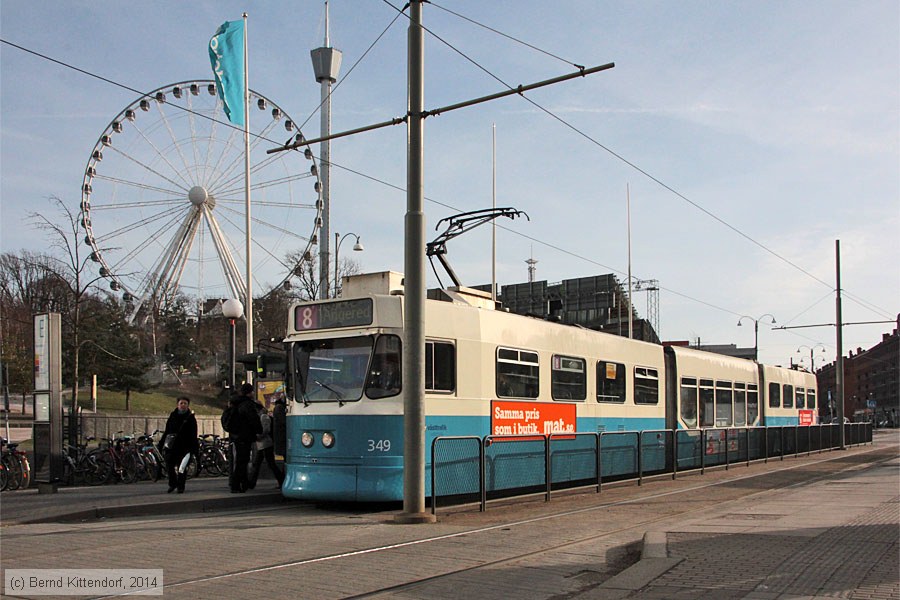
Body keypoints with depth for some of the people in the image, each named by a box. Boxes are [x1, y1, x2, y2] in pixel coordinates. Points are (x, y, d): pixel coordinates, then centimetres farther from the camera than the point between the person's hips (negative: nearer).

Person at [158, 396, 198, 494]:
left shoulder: (191, 418, 2)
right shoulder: (173, 416, 10)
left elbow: (193, 435, -1)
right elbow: (166, 431, 15)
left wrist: (194, 448, -8)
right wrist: (160, 444, 12)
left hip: (184, 446, -3)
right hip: (171, 446, 3)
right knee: (169, 465, -1)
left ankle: (181, 487, 11)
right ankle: (172, 484, 18)